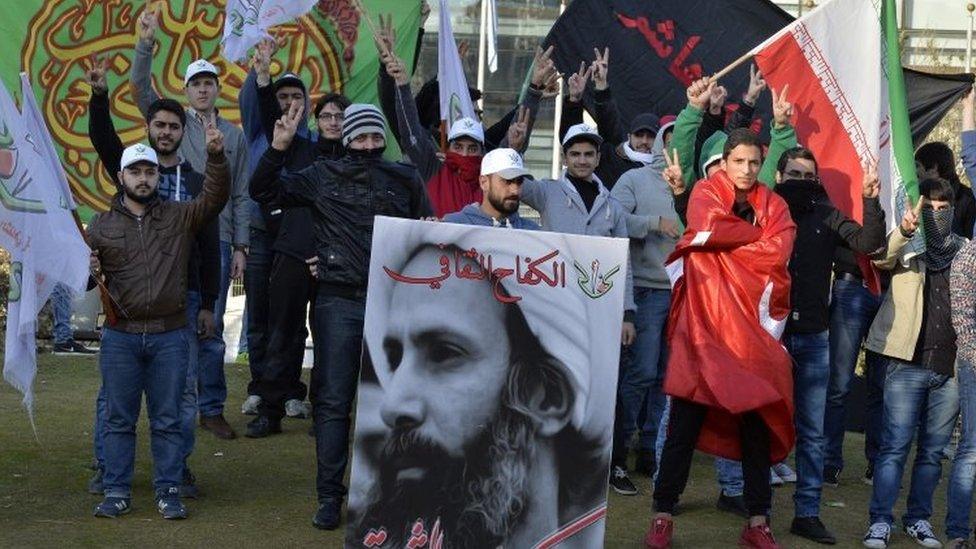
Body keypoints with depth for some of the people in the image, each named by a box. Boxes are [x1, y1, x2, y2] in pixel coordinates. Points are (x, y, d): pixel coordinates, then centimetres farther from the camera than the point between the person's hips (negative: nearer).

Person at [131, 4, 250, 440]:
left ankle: (211, 408, 9)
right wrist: (145, 45, -20)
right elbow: (140, 89, -7)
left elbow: (241, 196, 11)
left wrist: (240, 246, 5)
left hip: (218, 241, 1)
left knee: (211, 327, 3)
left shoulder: (234, 136, 12)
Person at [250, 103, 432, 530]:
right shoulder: (323, 176, 5)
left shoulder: (404, 179, 9)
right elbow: (263, 192, 2)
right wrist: (277, 149, -10)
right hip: (338, 302, -1)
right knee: (332, 401, 1)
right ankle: (329, 497, 8)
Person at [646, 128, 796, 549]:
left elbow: (778, 253, -6)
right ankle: (663, 515, 6)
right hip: (704, 321, -3)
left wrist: (727, 242, -10)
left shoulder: (773, 204, 12)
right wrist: (759, 233, -4)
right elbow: (710, 227, -16)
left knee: (756, 420, 5)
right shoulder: (707, 191, 6)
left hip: (753, 326, 3)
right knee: (686, 420, -3)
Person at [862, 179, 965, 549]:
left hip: (951, 368, 3)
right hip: (909, 364, -3)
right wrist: (905, 231, -35)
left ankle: (918, 518, 20)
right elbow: (881, 259, -17)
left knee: (933, 450, 9)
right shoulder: (907, 247, 4)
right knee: (895, 446, -5)